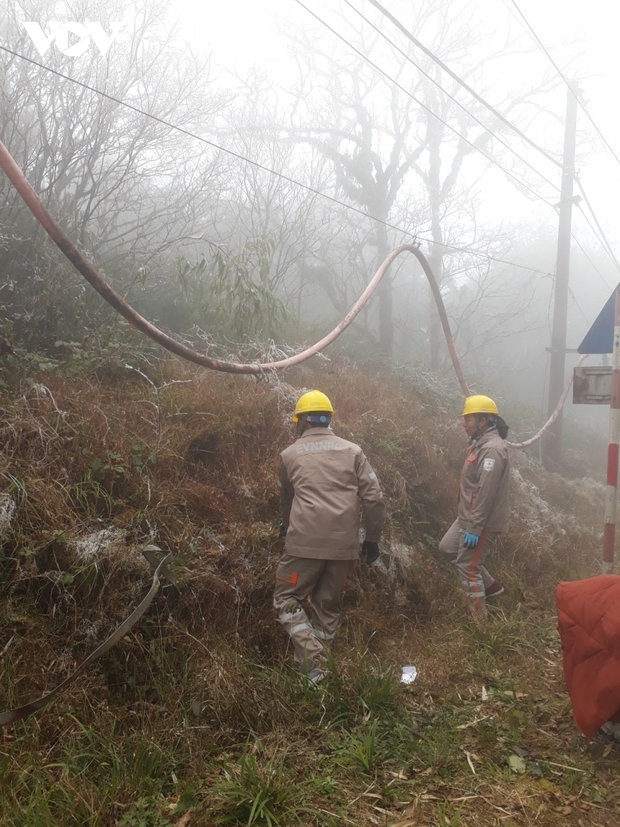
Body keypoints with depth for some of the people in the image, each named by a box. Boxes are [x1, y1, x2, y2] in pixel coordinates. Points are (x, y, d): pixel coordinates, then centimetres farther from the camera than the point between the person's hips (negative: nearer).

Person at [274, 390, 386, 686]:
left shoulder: (290, 454, 8)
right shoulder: (353, 450, 9)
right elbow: (374, 498, 2)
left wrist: (286, 527, 44)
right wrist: (372, 538, 14)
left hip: (305, 542, -3)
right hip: (345, 544, 3)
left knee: (287, 599, 11)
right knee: (328, 605, 19)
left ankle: (312, 659, -5)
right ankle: (319, 662, 22)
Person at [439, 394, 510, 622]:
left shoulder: (492, 449, -23)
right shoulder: (481, 443, 9)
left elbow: (486, 493, -26)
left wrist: (475, 528, -24)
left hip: (482, 522, -10)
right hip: (467, 516, 10)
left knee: (467, 567, -1)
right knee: (447, 548, 20)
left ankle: (478, 618, 13)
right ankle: (490, 586, 30)